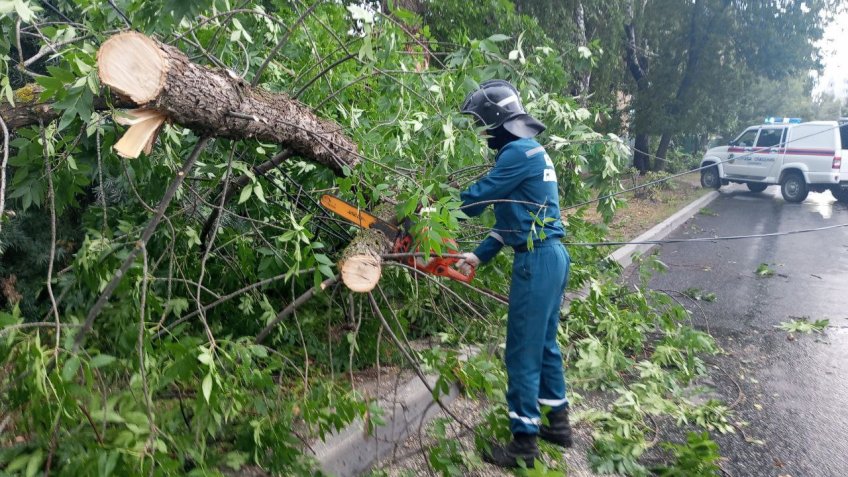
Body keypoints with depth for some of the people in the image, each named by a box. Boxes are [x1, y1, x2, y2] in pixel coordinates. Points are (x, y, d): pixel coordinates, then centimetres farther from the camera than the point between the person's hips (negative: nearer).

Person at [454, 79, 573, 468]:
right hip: (550, 256, 10)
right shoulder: (531, 151, 16)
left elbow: (475, 200, -16)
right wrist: (479, 255, 10)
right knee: (544, 343, 19)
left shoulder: (518, 152, -15)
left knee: (523, 352, -2)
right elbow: (511, 217, 15)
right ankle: (558, 423, 32)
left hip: (537, 261, -10)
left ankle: (524, 442, 9)